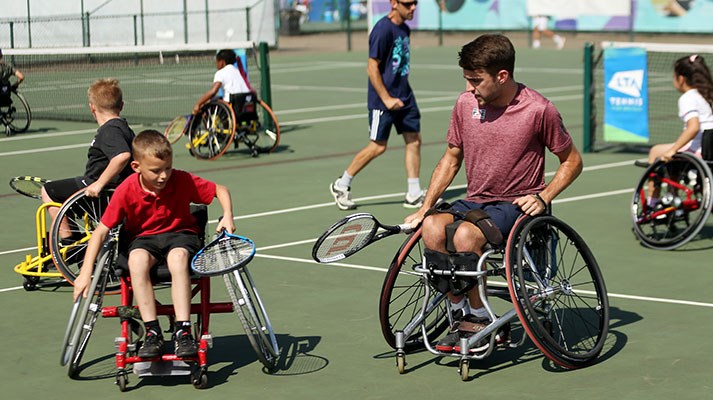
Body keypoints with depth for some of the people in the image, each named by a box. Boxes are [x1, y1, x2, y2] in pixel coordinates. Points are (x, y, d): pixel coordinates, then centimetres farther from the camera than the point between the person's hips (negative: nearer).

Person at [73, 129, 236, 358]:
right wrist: (86, 273, -20)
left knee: (178, 256, -36)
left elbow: (221, 190, 0)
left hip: (181, 234, -1)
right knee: (137, 258, -35)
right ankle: (152, 333, -32)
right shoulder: (126, 191, -16)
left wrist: (227, 217, -20)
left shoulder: (182, 181, -14)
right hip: (144, 238, 1)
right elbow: (101, 231, -13)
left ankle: (183, 331, -36)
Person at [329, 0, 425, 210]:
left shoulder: (404, 28, 10)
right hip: (382, 100, -8)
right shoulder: (383, 29, -17)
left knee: (414, 140, 3)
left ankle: (414, 195, 9)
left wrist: (404, 95, 19)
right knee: (377, 147, -2)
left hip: (404, 97, 8)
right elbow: (372, 67, -18)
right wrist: (386, 98, -20)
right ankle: (341, 185, 14)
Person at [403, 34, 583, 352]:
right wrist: (425, 208, 7)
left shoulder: (539, 110, -10)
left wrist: (543, 198, -12)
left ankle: (478, 319, -13)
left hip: (517, 206, -5)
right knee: (432, 228, -28)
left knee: (465, 235, -34)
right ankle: (459, 313, -14)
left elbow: (572, 161, 2)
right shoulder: (466, 103, 3)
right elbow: (451, 158, 16)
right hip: (474, 201, 5)